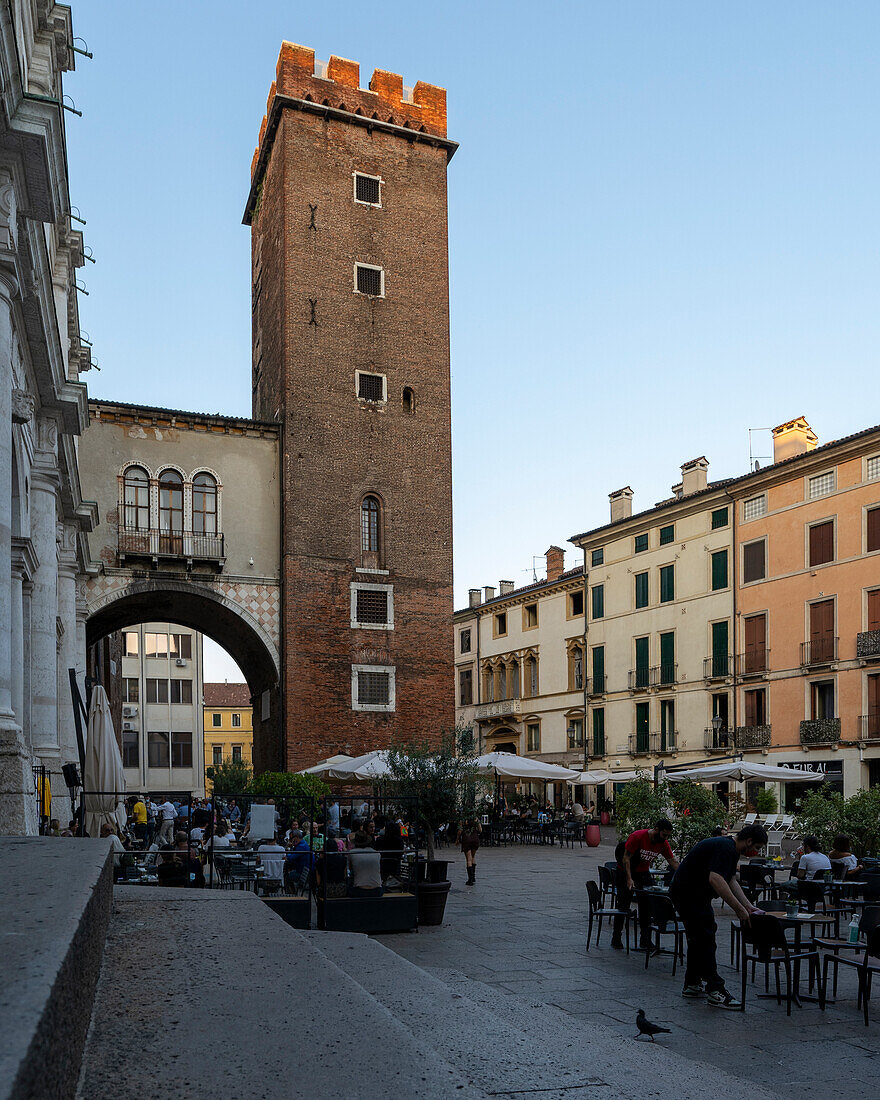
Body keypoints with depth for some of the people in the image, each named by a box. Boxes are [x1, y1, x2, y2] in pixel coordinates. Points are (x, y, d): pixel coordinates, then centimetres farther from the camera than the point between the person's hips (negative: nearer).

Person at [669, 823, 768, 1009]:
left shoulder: (732, 850, 11)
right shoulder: (725, 848, -23)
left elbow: (731, 881, 16)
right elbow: (715, 879, -34)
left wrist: (749, 907, 8)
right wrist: (738, 908, -31)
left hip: (695, 894, 11)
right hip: (688, 894, -11)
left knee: (698, 938, 16)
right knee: (705, 938, -11)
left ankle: (691, 984, 23)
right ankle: (715, 990, -11)